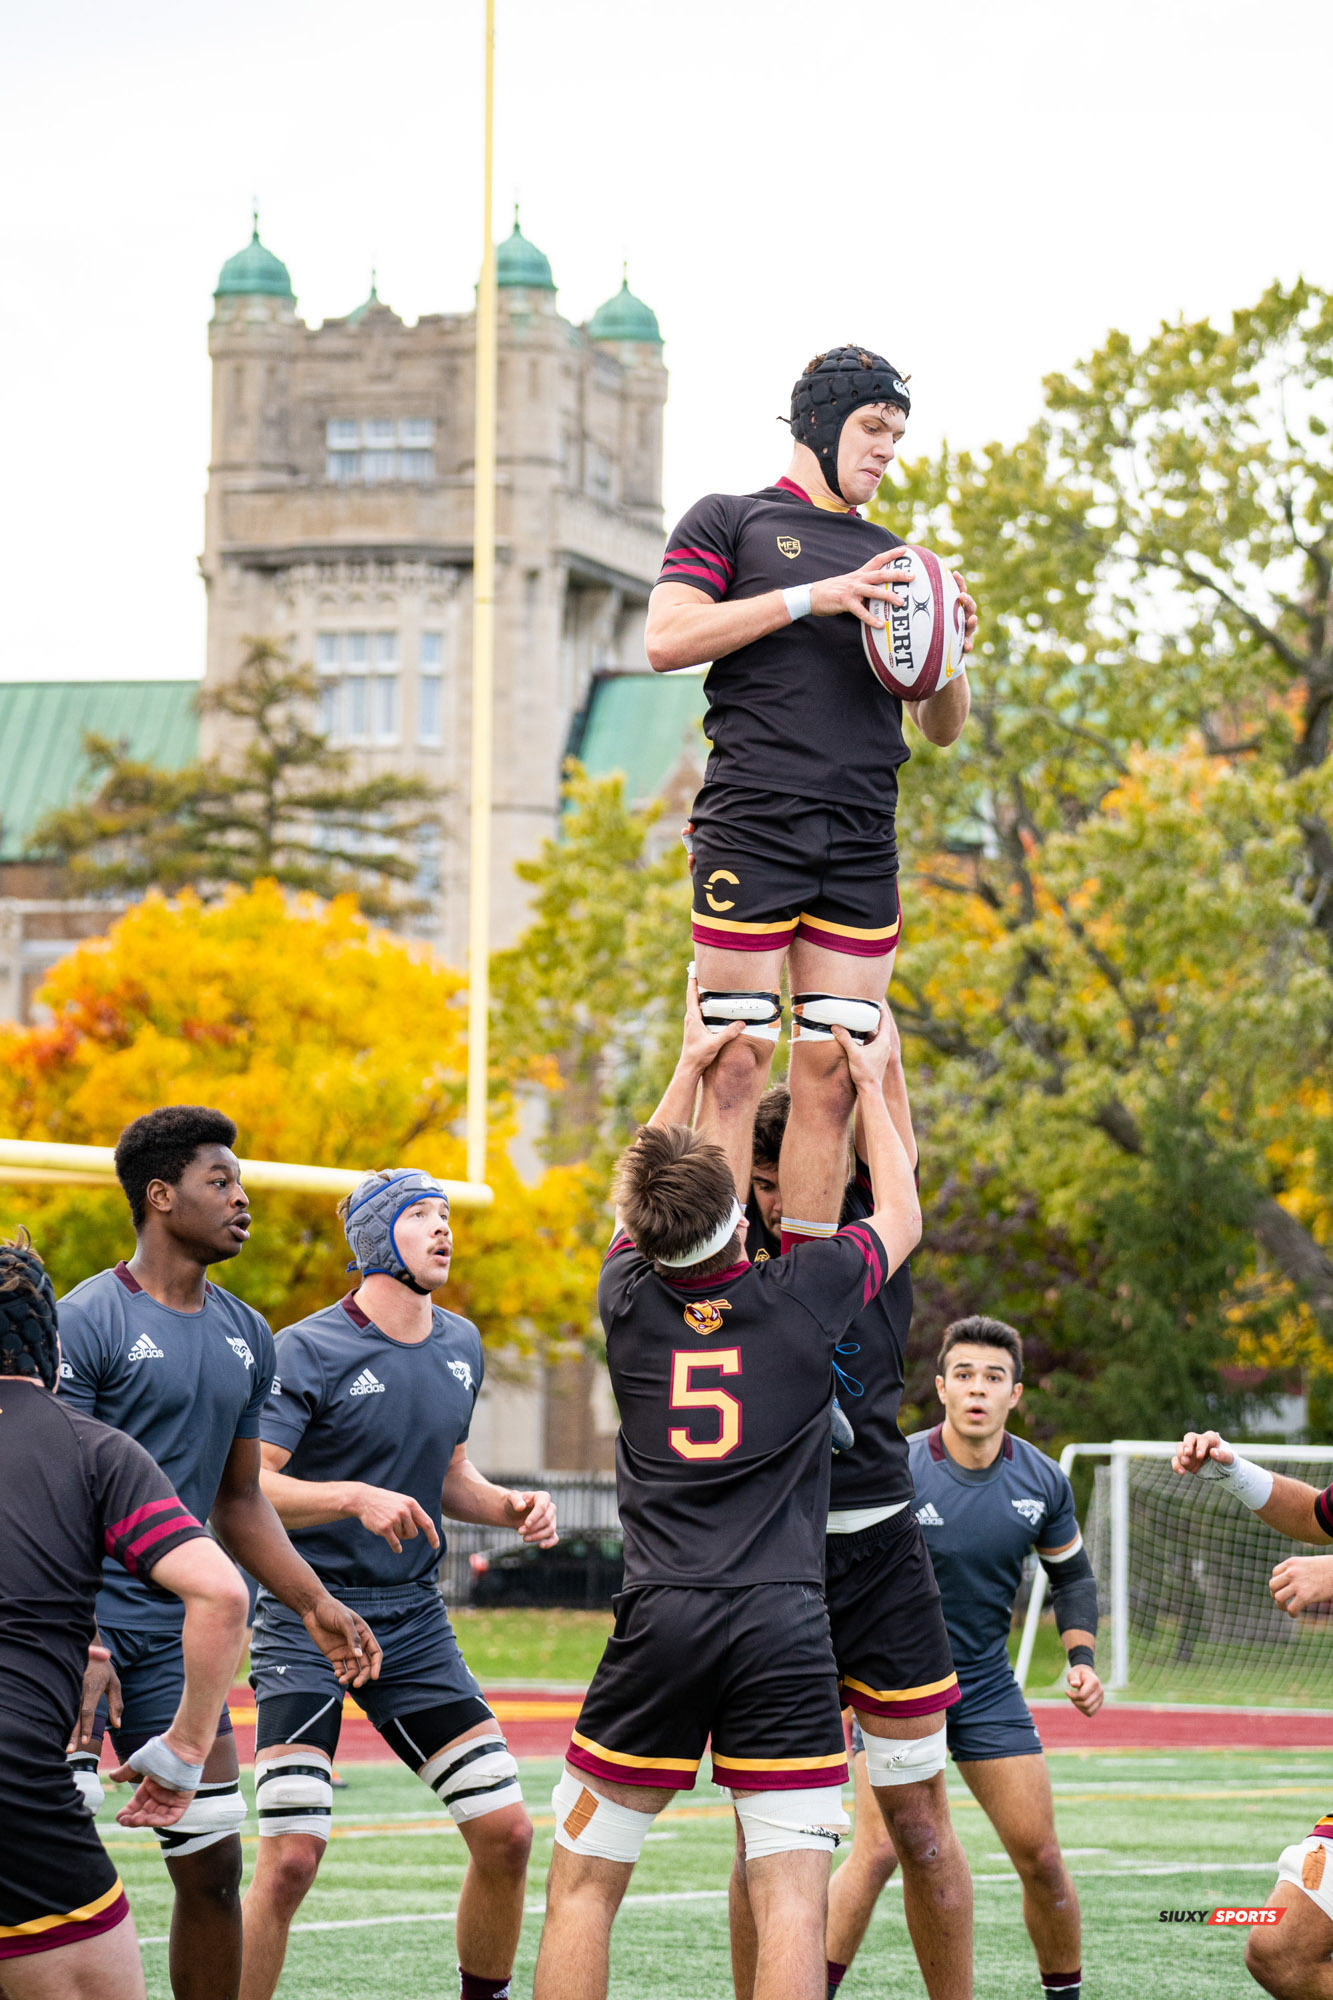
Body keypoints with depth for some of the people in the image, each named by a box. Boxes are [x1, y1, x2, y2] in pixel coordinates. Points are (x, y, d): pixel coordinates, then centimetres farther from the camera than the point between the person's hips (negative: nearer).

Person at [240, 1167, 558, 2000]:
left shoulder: (461, 1346, 10)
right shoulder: (308, 1352, -11)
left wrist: (512, 1507, 4)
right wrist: (356, 1499, -30)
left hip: (415, 1619, 6)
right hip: (308, 1619, -6)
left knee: (506, 1832, 1)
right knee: (291, 1859, -15)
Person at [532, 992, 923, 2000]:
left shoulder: (630, 1301, 4)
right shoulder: (802, 1297, 0)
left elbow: (637, 1208, 28)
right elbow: (900, 1215, 21)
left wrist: (691, 1066, 35)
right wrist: (871, 1081, 31)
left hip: (660, 1619, 1)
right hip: (786, 1627, -1)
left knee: (583, 1885, 9)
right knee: (791, 1897, -6)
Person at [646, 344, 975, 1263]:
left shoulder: (893, 561, 23)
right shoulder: (732, 521, 11)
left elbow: (943, 728, 22)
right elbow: (667, 639, -5)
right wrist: (807, 598, -11)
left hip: (862, 841, 5)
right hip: (752, 824, -4)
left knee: (833, 1066, 0)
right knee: (739, 1058, -9)